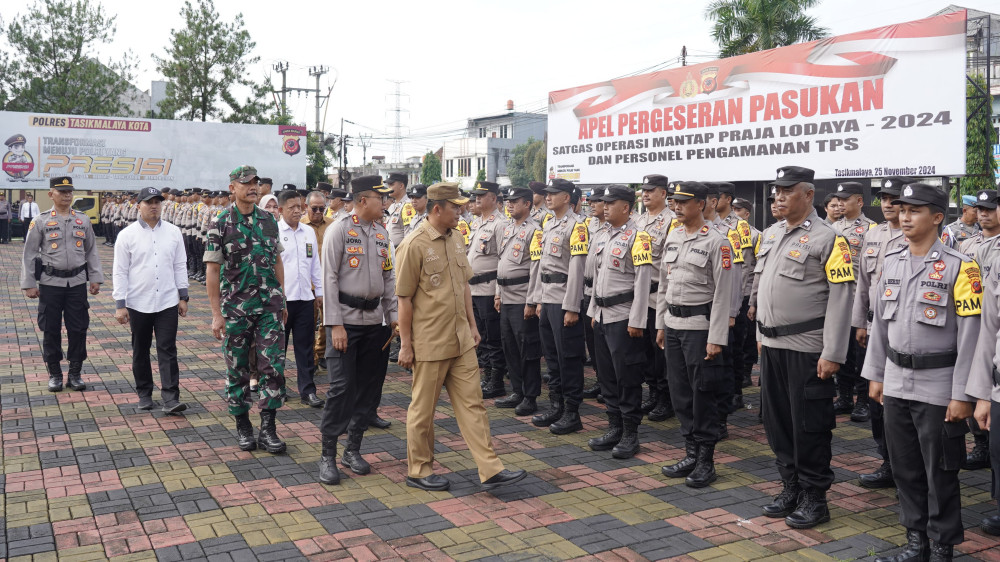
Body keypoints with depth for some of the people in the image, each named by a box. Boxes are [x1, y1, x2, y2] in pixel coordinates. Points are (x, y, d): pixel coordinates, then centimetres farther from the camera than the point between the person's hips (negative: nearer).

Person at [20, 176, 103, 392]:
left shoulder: (83, 220, 6)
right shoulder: (40, 221, -2)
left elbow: (91, 251, 10)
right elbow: (29, 254, 0)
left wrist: (95, 278, 5)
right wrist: (29, 284, -4)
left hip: (77, 283, 2)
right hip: (50, 283, -2)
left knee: (78, 329, 4)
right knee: (51, 330, 5)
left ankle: (75, 373, 16)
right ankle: (54, 374, 18)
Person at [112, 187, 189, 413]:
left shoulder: (173, 232, 4)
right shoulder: (127, 235, -2)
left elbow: (180, 266, 9)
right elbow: (120, 272, -2)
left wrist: (183, 296, 6)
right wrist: (120, 305, -6)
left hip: (167, 303, 1)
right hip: (138, 304, 0)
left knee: (167, 350, -4)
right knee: (141, 352, 12)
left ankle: (171, 398, -6)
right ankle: (144, 394, 25)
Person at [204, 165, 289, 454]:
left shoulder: (269, 220, 6)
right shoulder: (221, 223, -5)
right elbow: (212, 269, -5)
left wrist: (281, 301, 12)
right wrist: (217, 314, -8)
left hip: (269, 306, 3)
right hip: (235, 308, -3)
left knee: (273, 365, -2)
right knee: (237, 369, 7)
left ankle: (267, 428, 7)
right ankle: (242, 425, 22)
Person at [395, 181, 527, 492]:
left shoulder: (455, 239, 9)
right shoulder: (414, 245, -14)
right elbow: (404, 299, -13)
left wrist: (472, 324, 16)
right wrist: (405, 344, -12)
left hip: (460, 339, 7)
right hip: (429, 343, -7)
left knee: (472, 403, 7)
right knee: (423, 408, 8)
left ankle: (491, 469, 10)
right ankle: (418, 471, 23)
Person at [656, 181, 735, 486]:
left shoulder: (716, 242, -10)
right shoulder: (672, 238, 11)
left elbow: (723, 293, -13)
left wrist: (716, 338, -16)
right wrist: (661, 324, 15)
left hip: (699, 325, -7)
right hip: (673, 324, 7)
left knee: (703, 395, 0)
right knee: (680, 392, 11)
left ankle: (706, 462, 12)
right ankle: (691, 453, 23)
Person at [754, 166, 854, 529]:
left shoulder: (827, 238, -10)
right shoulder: (771, 234, 12)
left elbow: (841, 298, -14)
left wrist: (833, 354, -17)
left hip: (807, 348, -7)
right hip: (772, 345, 7)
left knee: (809, 425, 2)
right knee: (777, 420, 13)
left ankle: (814, 499, 16)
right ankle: (791, 488, 28)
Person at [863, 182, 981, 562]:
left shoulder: (959, 268, -11)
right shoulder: (892, 263, 7)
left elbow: (970, 335, -12)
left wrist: (963, 395, -14)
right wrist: (875, 375, 12)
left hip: (937, 386, -5)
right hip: (896, 384, 5)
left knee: (940, 472, 5)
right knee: (905, 468, 14)